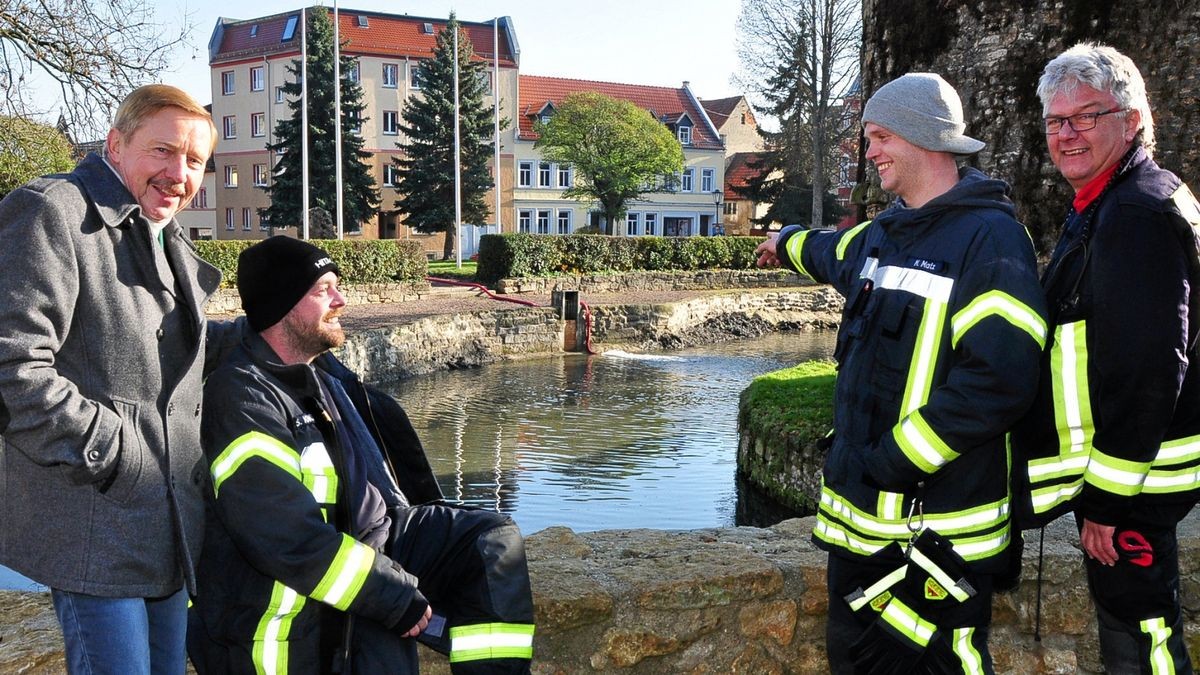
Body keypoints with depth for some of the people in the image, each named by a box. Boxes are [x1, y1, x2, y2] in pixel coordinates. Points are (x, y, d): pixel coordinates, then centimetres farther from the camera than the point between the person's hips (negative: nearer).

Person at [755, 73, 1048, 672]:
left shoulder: (990, 235, -14)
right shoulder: (883, 234, 12)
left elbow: (998, 380, -24)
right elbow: (834, 254, 39)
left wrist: (894, 461, -21)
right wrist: (787, 242, 59)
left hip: (940, 529, -8)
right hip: (858, 518, 8)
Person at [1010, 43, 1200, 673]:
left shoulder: (1139, 213, -19)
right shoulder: (1101, 207, 15)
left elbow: (1146, 371, -26)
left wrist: (1107, 497, -22)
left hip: (1127, 479, -10)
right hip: (1110, 468, 10)